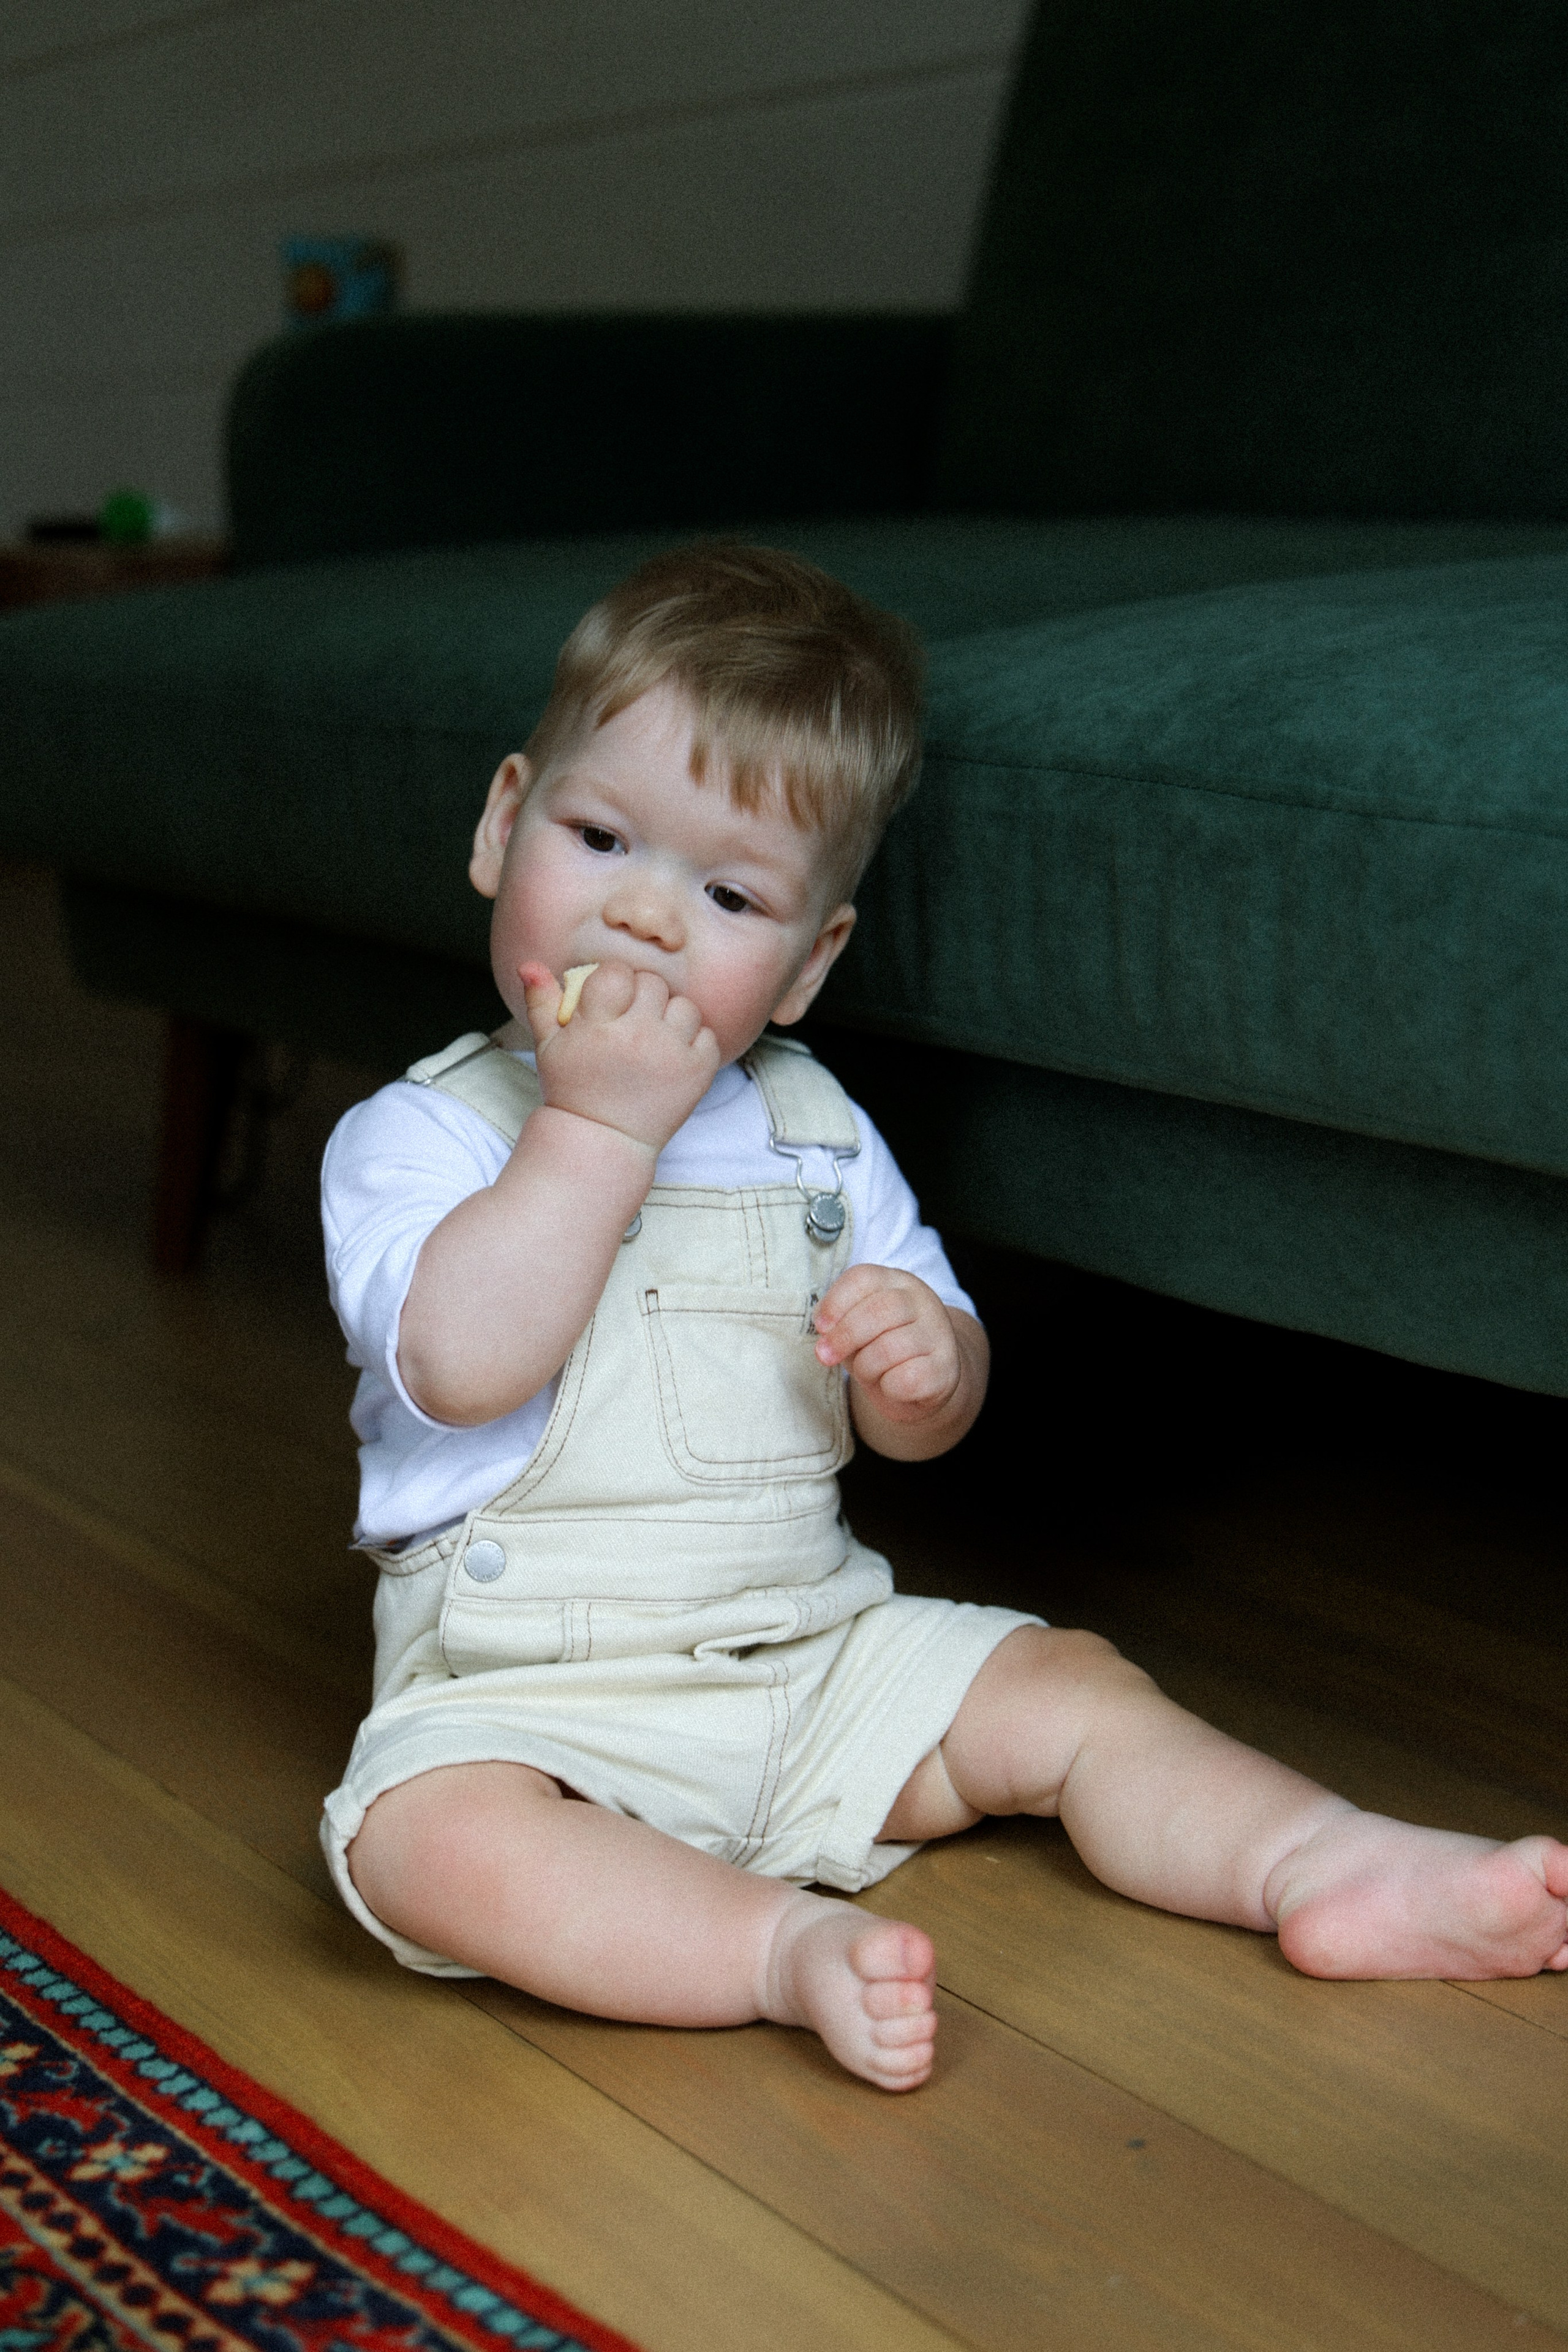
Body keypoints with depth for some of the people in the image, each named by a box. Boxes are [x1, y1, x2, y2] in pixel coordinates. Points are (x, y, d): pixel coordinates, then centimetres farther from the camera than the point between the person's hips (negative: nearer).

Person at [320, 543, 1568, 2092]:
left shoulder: (815, 1132, 7)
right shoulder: (417, 1135, -7)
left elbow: (922, 1428, 11)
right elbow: (464, 1366, -27)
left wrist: (922, 1364, -14)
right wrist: (601, 1126, -25)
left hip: (809, 1651, 5)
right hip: (531, 1695, -4)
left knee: (1065, 1688, -7)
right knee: (428, 1838, -32)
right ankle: (790, 1948, -35)